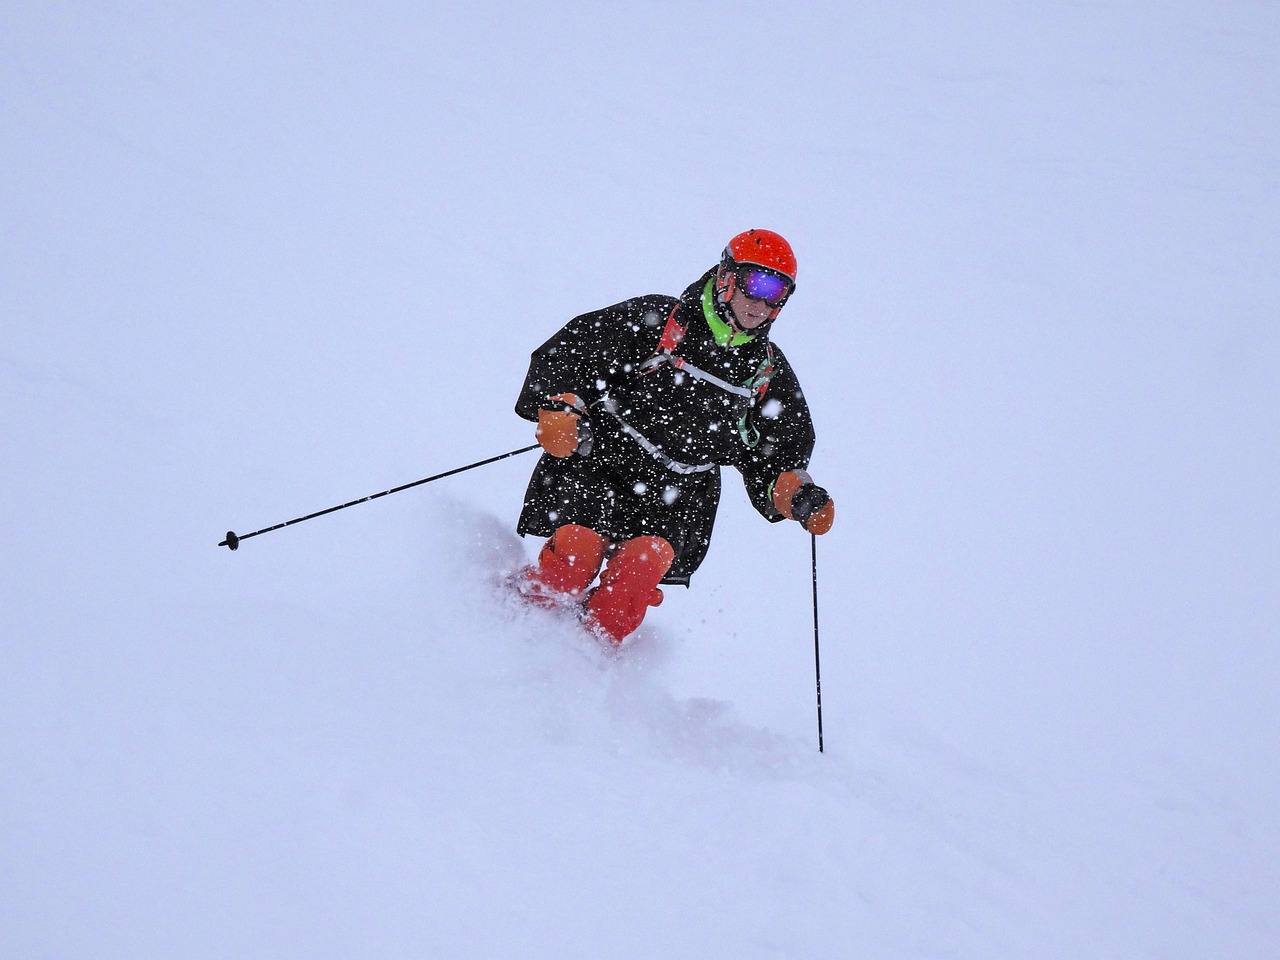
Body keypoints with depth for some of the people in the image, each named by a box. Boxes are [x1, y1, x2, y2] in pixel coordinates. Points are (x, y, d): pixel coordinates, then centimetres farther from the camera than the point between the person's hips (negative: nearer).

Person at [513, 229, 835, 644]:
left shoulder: (770, 373, 11)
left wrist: (797, 495, -2)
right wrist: (560, 408, -21)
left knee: (647, 560, -25)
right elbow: (565, 353, -4)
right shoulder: (656, 320, -3)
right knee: (579, 547, -25)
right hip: (602, 460, -3)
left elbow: (774, 459, 18)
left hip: (678, 492, 3)